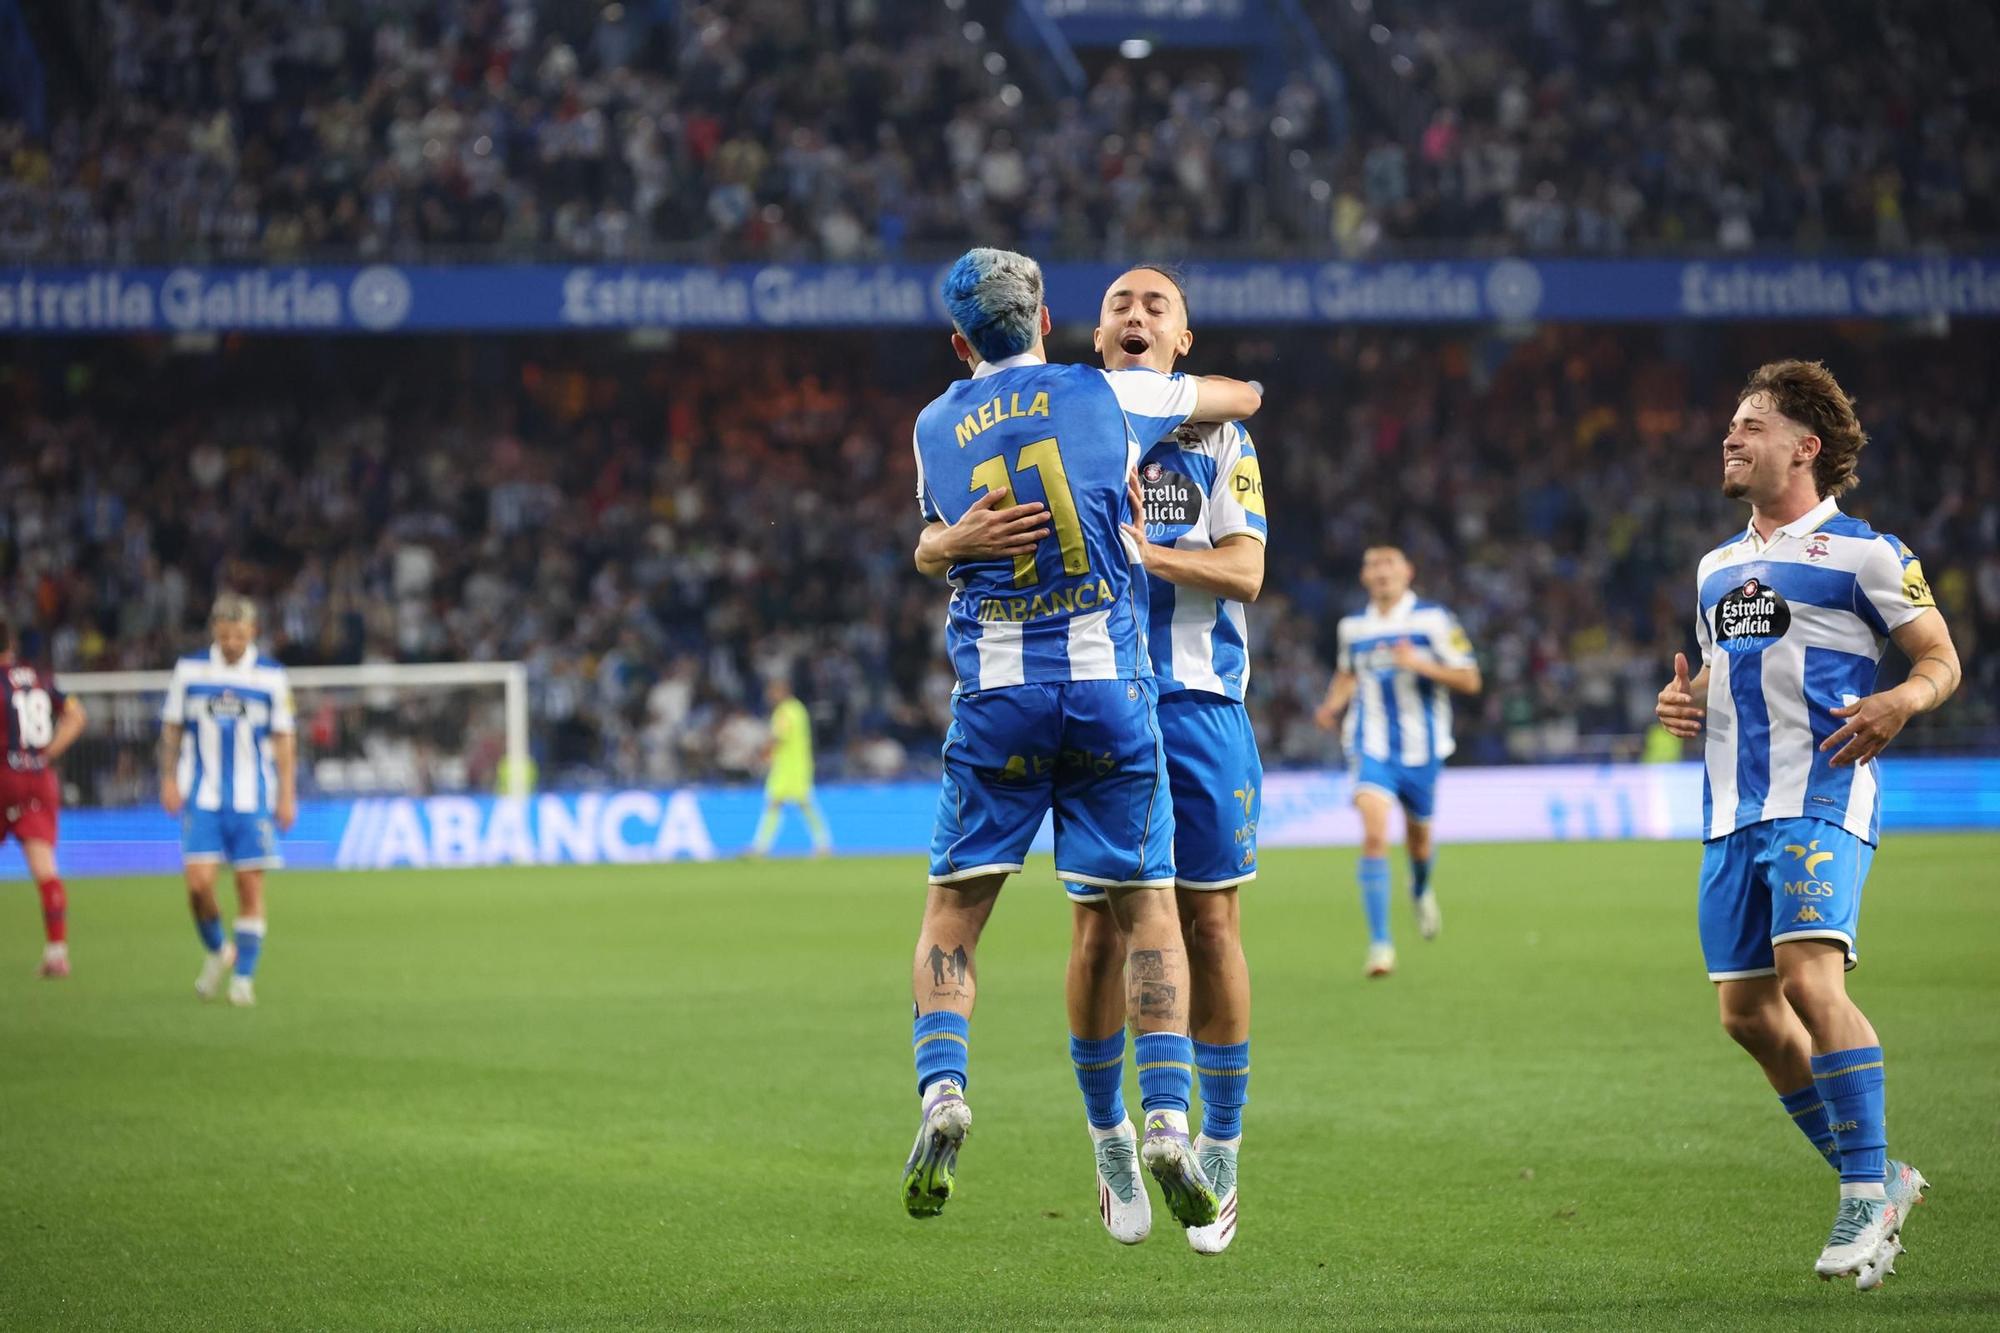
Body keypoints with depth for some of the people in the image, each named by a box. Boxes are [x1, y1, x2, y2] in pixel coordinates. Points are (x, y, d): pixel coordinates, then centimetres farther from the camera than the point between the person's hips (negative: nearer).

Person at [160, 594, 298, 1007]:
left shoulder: (271, 676, 1)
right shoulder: (189, 670, 3)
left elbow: (284, 738, 5)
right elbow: (172, 728, 11)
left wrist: (287, 794, 0)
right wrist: (169, 780, 4)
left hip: (253, 799, 0)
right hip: (202, 797, 0)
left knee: (250, 888, -3)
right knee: (199, 882, -11)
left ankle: (244, 978, 6)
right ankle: (216, 951, 16)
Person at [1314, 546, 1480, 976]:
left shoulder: (1433, 620, -5)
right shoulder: (1352, 626, 7)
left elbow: (1469, 680, -6)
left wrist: (1422, 665, -21)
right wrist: (1332, 706, 5)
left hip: (1421, 747, 0)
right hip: (1371, 747, 0)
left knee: (1417, 839, 15)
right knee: (1374, 835, -19)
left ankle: (1421, 891, 53)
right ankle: (1379, 943, -19)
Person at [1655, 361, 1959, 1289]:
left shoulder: (1862, 552, -1)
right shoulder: (1718, 565, 21)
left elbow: (1941, 660, -1)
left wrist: (1897, 703, -22)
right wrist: (1685, 703, 9)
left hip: (1820, 800, -8)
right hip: (1733, 810, 8)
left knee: (1811, 979, -23)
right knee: (1747, 1012, 4)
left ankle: (1865, 1197, -15)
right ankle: (1878, 1178, 18)